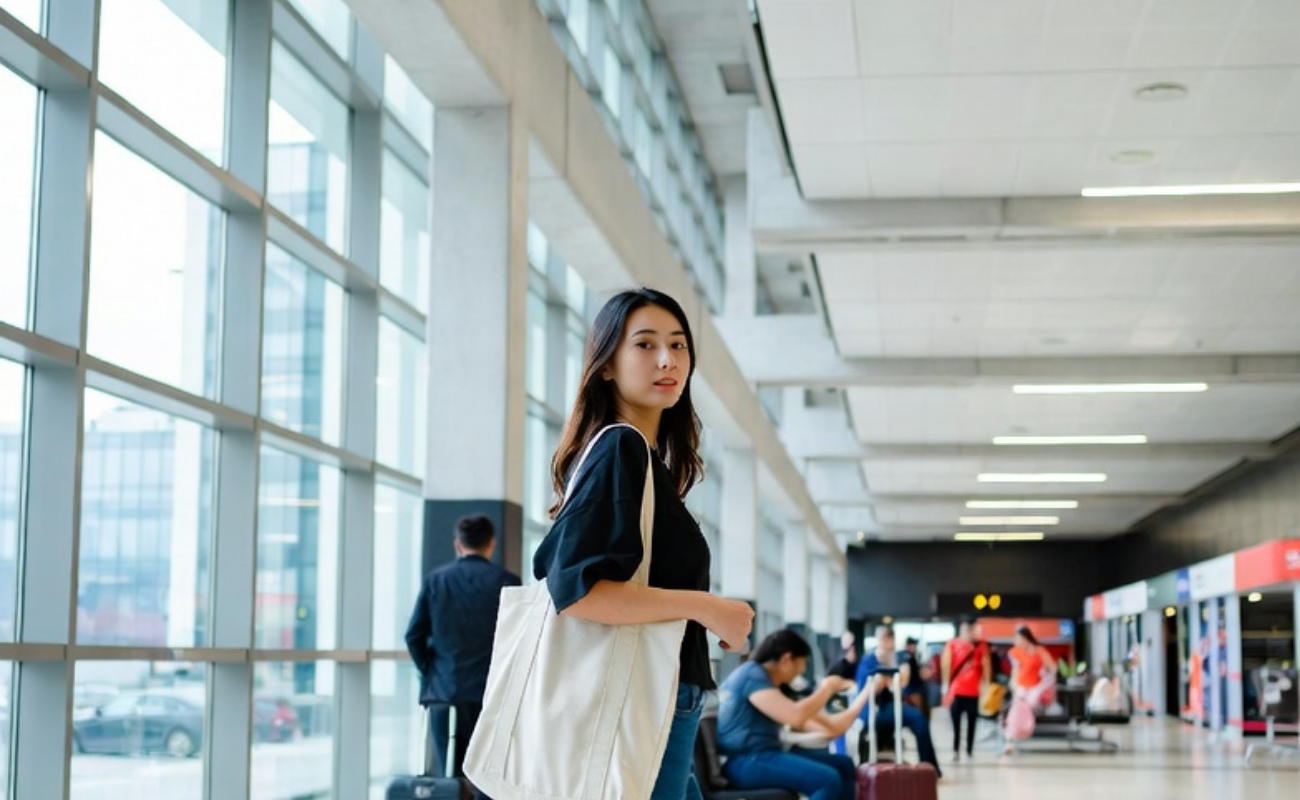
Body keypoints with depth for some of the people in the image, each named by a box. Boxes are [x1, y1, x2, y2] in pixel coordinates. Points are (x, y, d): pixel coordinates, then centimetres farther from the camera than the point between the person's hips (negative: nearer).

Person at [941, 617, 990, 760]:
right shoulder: (952, 645, 1)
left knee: (972, 722, 4)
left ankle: (970, 751, 8)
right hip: (956, 690, -2)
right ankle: (956, 751, 2)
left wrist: (985, 684, -2)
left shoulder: (981, 646, 6)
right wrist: (946, 687, -7)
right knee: (956, 722, 0)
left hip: (974, 691, 2)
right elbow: (946, 665, -3)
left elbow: (986, 666, 5)